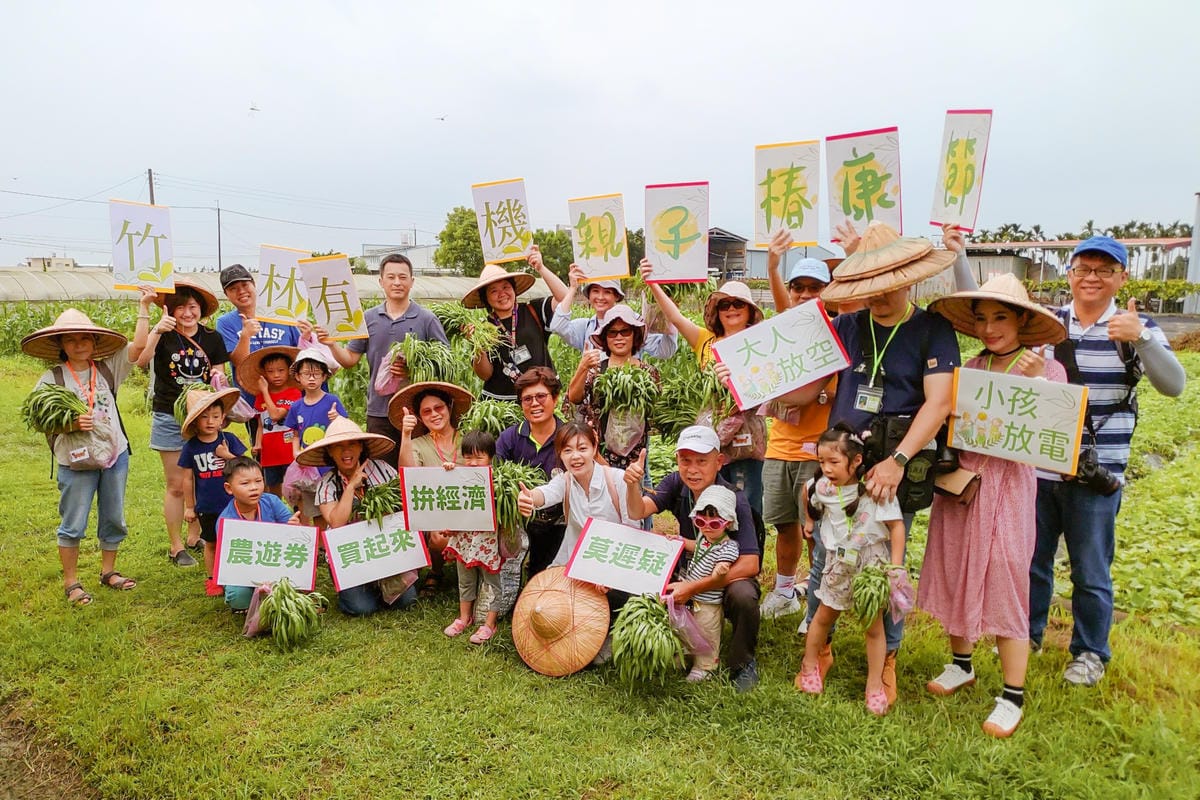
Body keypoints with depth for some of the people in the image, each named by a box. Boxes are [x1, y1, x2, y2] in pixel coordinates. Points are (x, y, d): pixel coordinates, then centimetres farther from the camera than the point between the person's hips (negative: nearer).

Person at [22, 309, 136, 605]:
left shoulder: (107, 368, 2)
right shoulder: (52, 378, -6)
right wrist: (71, 424, -27)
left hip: (115, 455, 3)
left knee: (113, 519, 14)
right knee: (73, 525, 5)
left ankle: (108, 571, 31)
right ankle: (71, 582, 20)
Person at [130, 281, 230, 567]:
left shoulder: (213, 338, 3)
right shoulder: (162, 335, -6)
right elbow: (140, 359, -27)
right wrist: (144, 311, -31)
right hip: (170, 418, -3)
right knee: (176, 485, 4)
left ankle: (195, 537, 28)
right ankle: (176, 546, 16)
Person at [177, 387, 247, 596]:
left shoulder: (229, 440, -4)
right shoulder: (191, 446, -3)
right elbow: (189, 479, 2)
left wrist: (228, 456, -20)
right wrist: (189, 507, 5)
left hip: (231, 504, 0)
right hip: (206, 507, 1)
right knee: (211, 543, 13)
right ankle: (212, 579, 28)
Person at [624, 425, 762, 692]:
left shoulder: (733, 500, -24)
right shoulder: (676, 484, -7)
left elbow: (749, 564, -31)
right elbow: (638, 512, -19)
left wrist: (693, 588, -36)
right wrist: (633, 485, -42)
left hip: (729, 577, -4)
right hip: (690, 571, 4)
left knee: (743, 596, -37)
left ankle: (743, 663, -7)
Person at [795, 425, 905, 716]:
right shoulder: (822, 487, -10)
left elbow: (896, 526, -17)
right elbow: (806, 489, 15)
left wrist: (896, 566, -21)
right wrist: (809, 519, 20)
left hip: (872, 562, -3)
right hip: (838, 562, 3)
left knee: (874, 625, 7)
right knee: (824, 616, 17)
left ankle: (875, 684, 20)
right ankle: (810, 666, 35)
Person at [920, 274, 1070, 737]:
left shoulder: (1046, 369, -3)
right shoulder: (971, 367, 8)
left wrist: (1037, 379, -23)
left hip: (1006, 484, -4)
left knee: (1004, 587, 0)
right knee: (955, 576, 13)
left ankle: (1013, 698, 15)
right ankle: (961, 665, 34)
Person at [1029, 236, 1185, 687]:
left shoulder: (1137, 329, -1)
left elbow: (1173, 386, -13)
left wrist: (1141, 338, -30)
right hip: (1037, 468, 2)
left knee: (1091, 571, 10)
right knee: (1031, 559, 16)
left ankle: (1090, 652, 30)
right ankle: (1027, 634, 35)